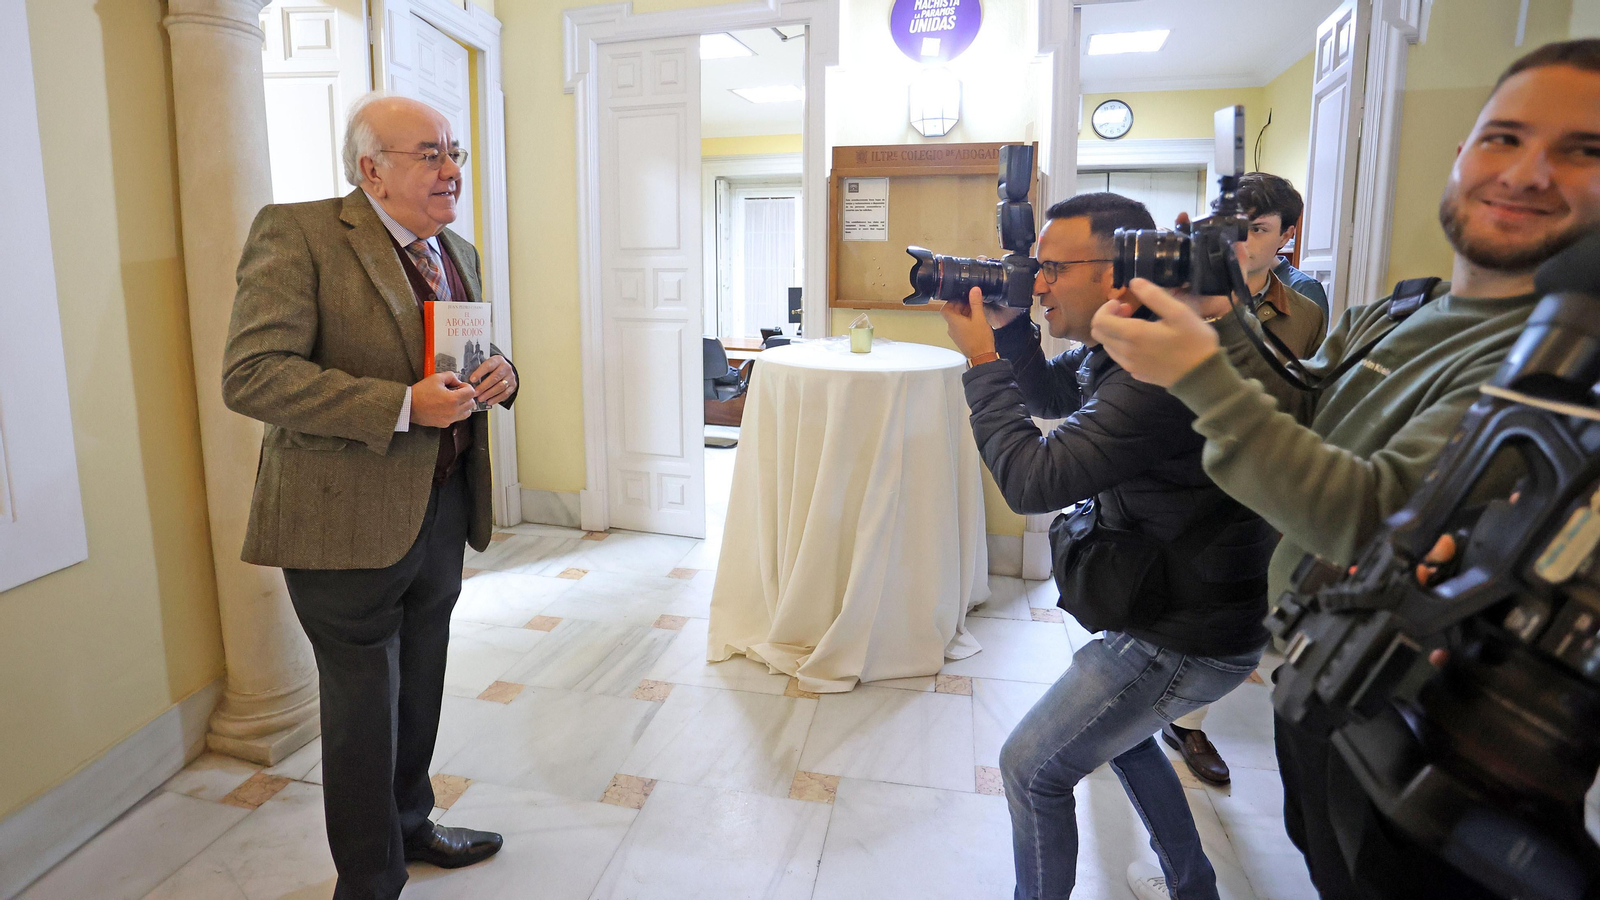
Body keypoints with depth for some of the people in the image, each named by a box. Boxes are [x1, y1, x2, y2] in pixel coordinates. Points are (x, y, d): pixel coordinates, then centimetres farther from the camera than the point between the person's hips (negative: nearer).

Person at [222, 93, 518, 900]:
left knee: (419, 695, 21)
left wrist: (498, 376, -3)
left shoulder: (459, 254, 12)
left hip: (443, 515, 7)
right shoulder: (297, 235, -12)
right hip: (349, 522, -7)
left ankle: (409, 825, 44)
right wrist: (402, 407, -27)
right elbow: (251, 374, -20)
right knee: (363, 711, 7)